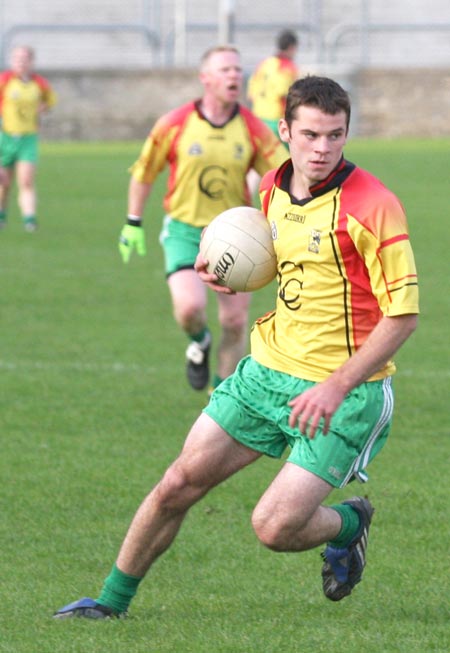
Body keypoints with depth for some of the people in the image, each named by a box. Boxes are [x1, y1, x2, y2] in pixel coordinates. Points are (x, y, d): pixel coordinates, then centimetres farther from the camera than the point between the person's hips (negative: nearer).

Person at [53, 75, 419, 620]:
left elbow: (402, 312, -17)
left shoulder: (371, 206, -19)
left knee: (275, 528, -14)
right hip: (269, 368, 6)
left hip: (344, 390, -6)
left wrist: (337, 385, -23)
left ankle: (348, 524, 20)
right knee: (179, 484, 4)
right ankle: (112, 599, 24)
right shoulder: (272, 190, 4)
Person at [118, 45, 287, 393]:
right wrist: (133, 224, 8)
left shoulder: (253, 129, -4)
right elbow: (143, 173, 5)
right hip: (185, 230, -2)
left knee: (235, 322, 3)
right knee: (190, 306, -22)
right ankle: (199, 342, 15)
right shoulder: (174, 125, -8)